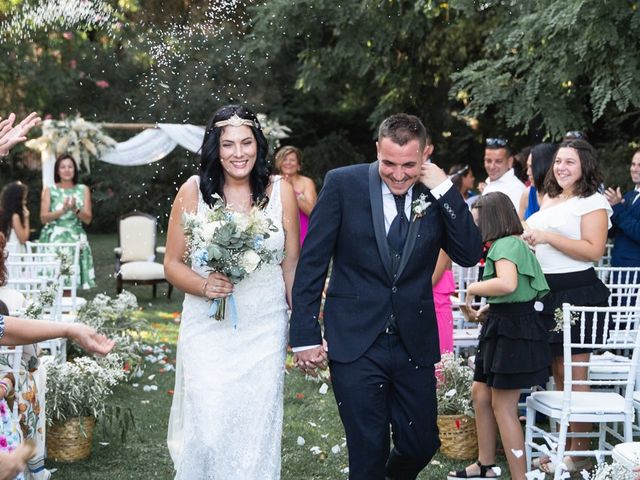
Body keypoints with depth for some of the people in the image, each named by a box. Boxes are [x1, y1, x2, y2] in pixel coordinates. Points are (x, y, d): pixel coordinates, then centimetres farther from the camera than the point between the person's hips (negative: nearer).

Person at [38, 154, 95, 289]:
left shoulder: (83, 190, 9)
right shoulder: (49, 190, 5)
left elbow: (88, 219, 4)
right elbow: (43, 218, -2)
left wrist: (75, 209, -15)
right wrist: (63, 210, -16)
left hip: (76, 239, 1)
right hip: (53, 239, -1)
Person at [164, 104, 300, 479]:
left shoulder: (280, 191, 0)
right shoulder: (194, 191, -3)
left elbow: (292, 266, 6)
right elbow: (173, 263, 1)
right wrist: (203, 285, -19)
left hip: (265, 331, 1)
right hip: (208, 330, -1)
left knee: (258, 433, 6)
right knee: (206, 435, -3)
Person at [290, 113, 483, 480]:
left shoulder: (437, 194, 1)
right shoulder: (344, 184, -7)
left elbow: (470, 255, -6)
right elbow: (312, 262, -5)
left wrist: (444, 188, -13)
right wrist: (305, 336, -7)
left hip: (414, 343, 3)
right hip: (356, 344, -3)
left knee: (422, 444, 12)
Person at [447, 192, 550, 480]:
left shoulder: (506, 244, -15)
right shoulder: (510, 244, 17)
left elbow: (508, 283, -33)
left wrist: (473, 288, -19)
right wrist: (486, 308, 15)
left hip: (512, 331, -10)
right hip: (503, 326, 10)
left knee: (503, 406, -5)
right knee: (480, 392, 15)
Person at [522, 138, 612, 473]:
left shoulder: (593, 201, -7)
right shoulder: (549, 200, 17)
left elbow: (594, 250, -19)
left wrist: (548, 237, -22)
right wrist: (527, 239, 11)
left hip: (577, 292, -8)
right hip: (548, 292, 8)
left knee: (574, 375, -5)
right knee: (557, 374, 12)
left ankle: (580, 453, 3)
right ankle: (563, 446, 20)